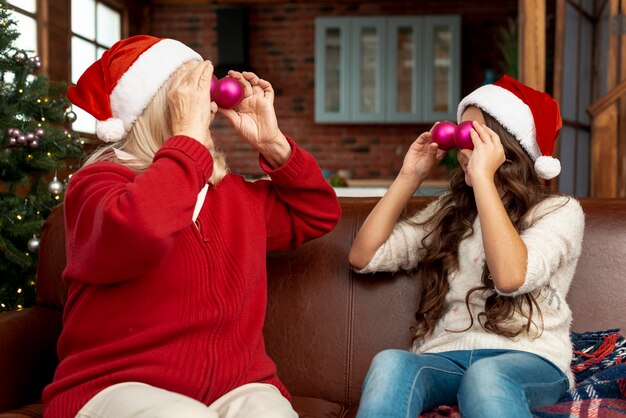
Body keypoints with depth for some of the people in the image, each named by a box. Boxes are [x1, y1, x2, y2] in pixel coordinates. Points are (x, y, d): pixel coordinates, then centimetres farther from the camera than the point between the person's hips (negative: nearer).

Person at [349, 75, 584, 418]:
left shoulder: (558, 210, 4)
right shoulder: (448, 211, 21)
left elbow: (511, 277, -17)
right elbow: (364, 257, 13)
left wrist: (482, 177, -15)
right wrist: (409, 177, 11)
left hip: (526, 360, -3)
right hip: (444, 358, 4)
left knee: (485, 376, -40)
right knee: (390, 364, -33)